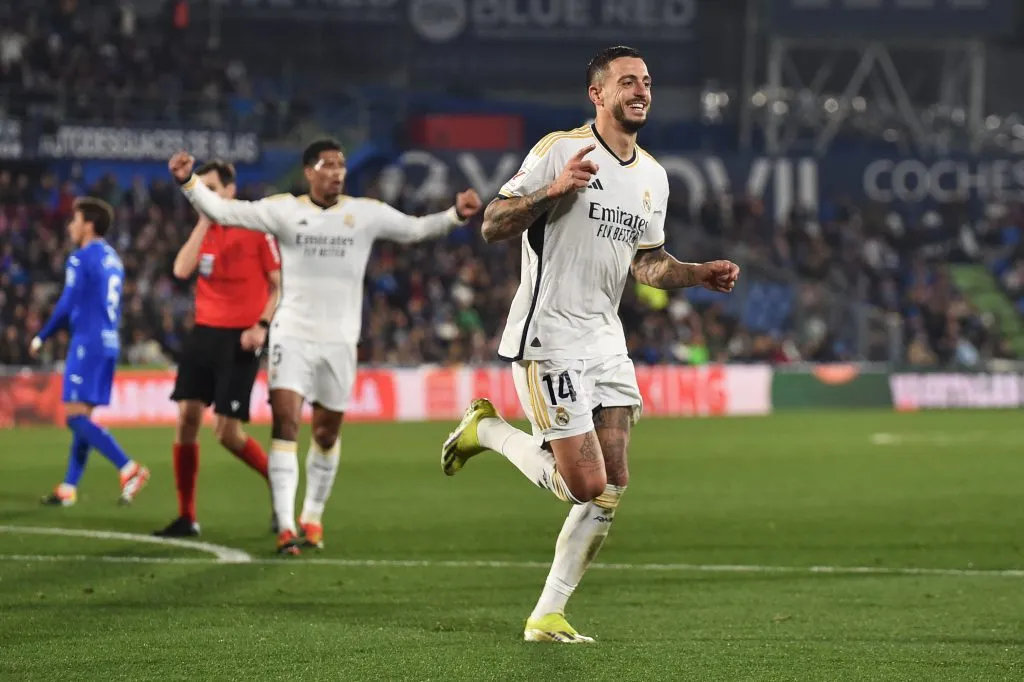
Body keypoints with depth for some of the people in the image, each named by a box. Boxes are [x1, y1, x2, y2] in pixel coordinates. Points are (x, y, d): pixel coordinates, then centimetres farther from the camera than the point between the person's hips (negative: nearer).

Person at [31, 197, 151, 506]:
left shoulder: (81, 259, -10)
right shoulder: (113, 258, 16)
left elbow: (67, 305, -13)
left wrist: (41, 337, -2)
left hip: (88, 342, -9)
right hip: (109, 342, 9)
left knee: (76, 415, -11)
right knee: (82, 416, 11)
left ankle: (129, 469, -22)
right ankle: (69, 488, 13)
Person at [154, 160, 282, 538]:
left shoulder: (256, 228, -7)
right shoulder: (204, 229, 10)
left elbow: (280, 284, -4)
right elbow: (182, 270, -6)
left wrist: (262, 325, -17)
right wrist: (203, 223, -7)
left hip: (240, 338, -6)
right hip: (204, 333, 6)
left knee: (227, 432, -9)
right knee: (187, 418, -2)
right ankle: (186, 517, 4)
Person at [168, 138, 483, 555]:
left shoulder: (366, 213, 1)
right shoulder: (284, 210, -3)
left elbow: (414, 228, 7)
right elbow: (222, 211, -5)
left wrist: (456, 215, -8)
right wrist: (188, 183, -18)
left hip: (339, 340, 2)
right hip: (293, 334, -2)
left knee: (327, 432, 10)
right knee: (285, 420, -16)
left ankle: (312, 517, 29)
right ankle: (286, 527, -18)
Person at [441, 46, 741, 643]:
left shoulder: (654, 176, 13)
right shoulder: (560, 150, -9)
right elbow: (493, 226, -11)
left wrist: (701, 274, 7)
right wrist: (553, 191, -25)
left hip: (606, 341, 7)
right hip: (548, 340, -7)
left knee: (613, 487, 0)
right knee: (587, 485, -12)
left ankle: (548, 615, 9)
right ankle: (490, 430, 12)